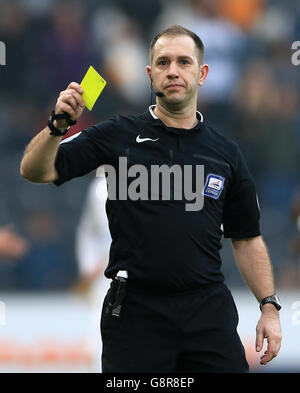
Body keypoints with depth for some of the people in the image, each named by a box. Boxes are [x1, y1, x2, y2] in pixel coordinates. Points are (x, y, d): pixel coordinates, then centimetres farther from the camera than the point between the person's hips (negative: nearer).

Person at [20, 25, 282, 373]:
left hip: (209, 310, 2)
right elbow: (35, 171, -3)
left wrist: (269, 308, 4)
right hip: (134, 313, -2)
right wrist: (59, 124, -22)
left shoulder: (225, 153, 9)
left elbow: (247, 239, 13)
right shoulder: (118, 136, 2)